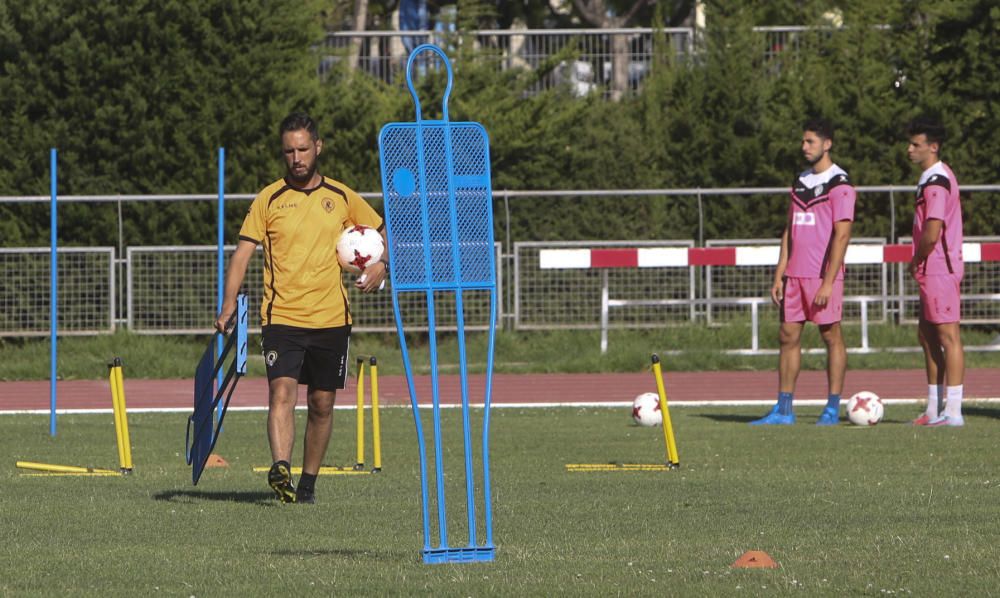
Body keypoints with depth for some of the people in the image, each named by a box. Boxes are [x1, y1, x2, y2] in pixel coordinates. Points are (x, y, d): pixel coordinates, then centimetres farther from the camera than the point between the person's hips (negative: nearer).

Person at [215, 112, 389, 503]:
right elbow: (242, 253, -2)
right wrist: (229, 303, -15)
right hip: (281, 318, -2)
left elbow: (385, 235, 19)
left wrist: (381, 266, -2)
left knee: (322, 403, 6)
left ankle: (308, 483, 18)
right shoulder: (269, 200, 2)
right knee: (282, 391, -20)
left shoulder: (342, 198, 7)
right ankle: (281, 469, -35)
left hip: (331, 319, 2)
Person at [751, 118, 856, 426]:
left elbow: (841, 235, -14)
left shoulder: (839, 185, -8)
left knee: (831, 336, -1)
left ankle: (833, 409, 3)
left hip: (824, 275, -7)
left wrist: (828, 282, -19)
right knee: (788, 336, 5)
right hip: (795, 274, 7)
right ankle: (784, 410, 7)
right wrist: (779, 275, 11)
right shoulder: (800, 182, 15)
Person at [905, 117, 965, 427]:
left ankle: (953, 412, -8)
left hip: (939, 270, -11)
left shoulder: (937, 182, -17)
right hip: (934, 271, 11)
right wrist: (919, 264, 13)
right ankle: (934, 409, 19)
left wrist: (916, 262, -8)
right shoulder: (931, 178, 15)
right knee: (927, 334, 14)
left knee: (948, 335, -8)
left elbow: (932, 233, -23)